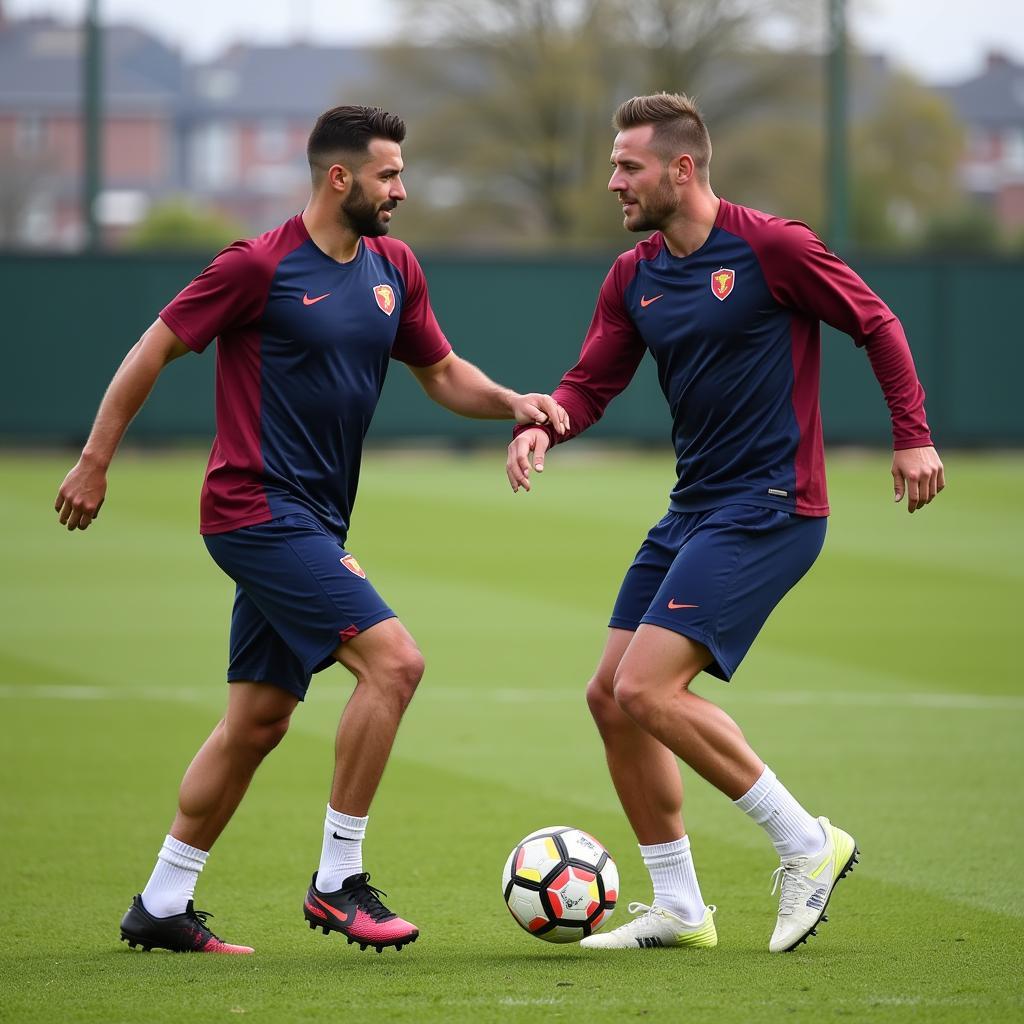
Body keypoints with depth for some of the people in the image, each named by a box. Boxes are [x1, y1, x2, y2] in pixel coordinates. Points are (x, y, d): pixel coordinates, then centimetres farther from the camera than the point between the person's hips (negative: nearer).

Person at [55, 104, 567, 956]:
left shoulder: (394, 269, 10)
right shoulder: (260, 267, -12)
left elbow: (443, 373, 19)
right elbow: (155, 349, -5)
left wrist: (514, 404, 0)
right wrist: (95, 461, -4)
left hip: (312, 524, 8)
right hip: (259, 511, -8)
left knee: (258, 721, 11)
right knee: (393, 660, -18)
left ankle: (161, 905, 20)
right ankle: (337, 881, -11)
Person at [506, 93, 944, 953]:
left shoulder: (770, 248, -12)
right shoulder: (633, 278, 9)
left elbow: (877, 325, -4)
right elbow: (592, 383, 10)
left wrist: (913, 437, -6)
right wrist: (541, 424, -11)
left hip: (769, 509, -8)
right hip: (693, 508, 8)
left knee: (646, 689, -18)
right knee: (610, 696, 5)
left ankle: (806, 843, -6)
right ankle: (678, 907, 16)